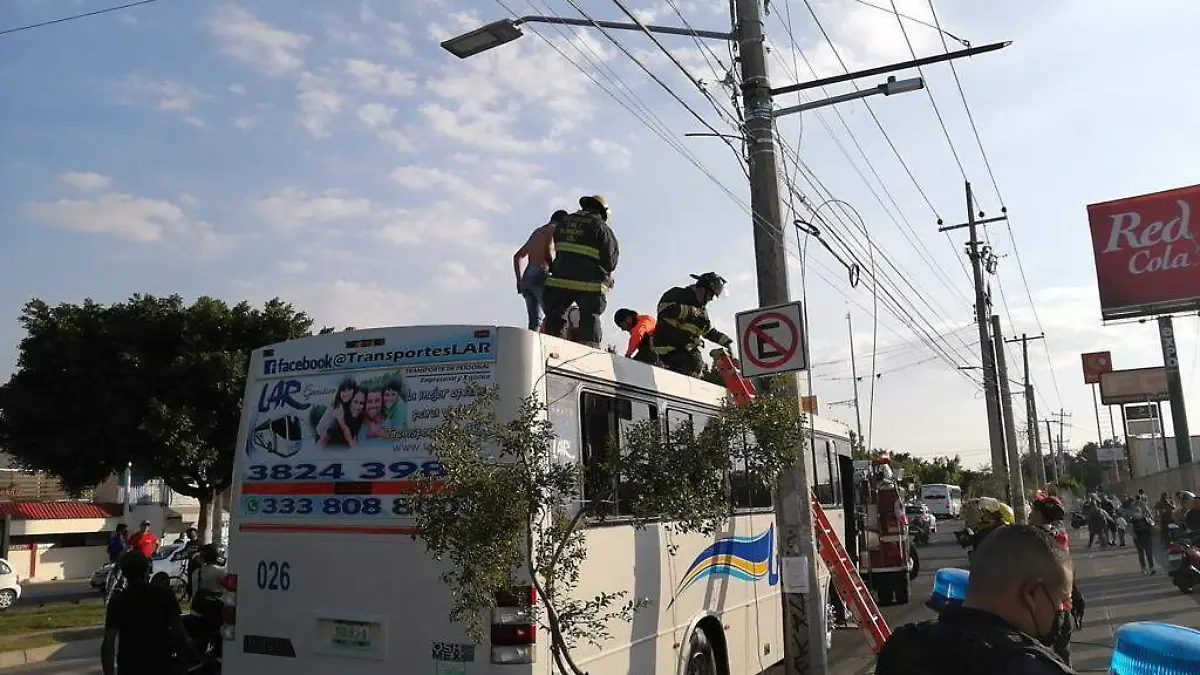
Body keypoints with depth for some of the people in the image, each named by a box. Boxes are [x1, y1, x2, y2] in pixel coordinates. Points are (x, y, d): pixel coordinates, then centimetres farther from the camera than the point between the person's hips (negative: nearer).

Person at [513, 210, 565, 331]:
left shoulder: (537, 232, 28)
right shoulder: (554, 229, 4)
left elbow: (517, 256, 28)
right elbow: (548, 253, -14)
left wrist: (519, 280, 25)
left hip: (526, 277, 8)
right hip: (539, 275, -8)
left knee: (534, 321, 3)